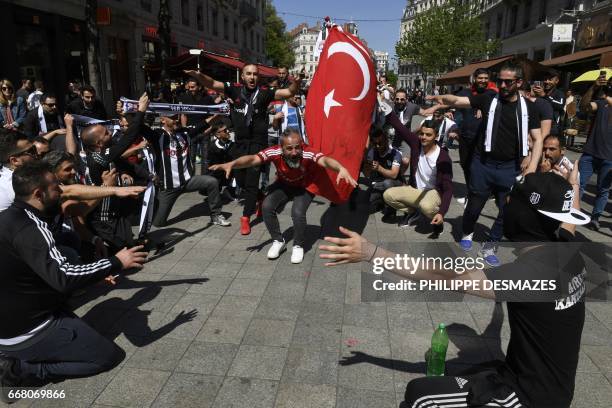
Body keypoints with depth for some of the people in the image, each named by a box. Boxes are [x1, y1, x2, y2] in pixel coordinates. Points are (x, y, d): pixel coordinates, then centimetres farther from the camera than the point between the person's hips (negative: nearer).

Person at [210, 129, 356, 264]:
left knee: (298, 213, -26)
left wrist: (341, 168, -77)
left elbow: (325, 160, -54)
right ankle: (278, 241, 6)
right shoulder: (275, 152, -30)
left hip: (304, 187, -2)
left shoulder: (308, 154, -37)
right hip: (283, 185, 3)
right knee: (267, 207, -19)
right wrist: (231, 164, -59)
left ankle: (298, 246, 2)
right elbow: (252, 159, -40)